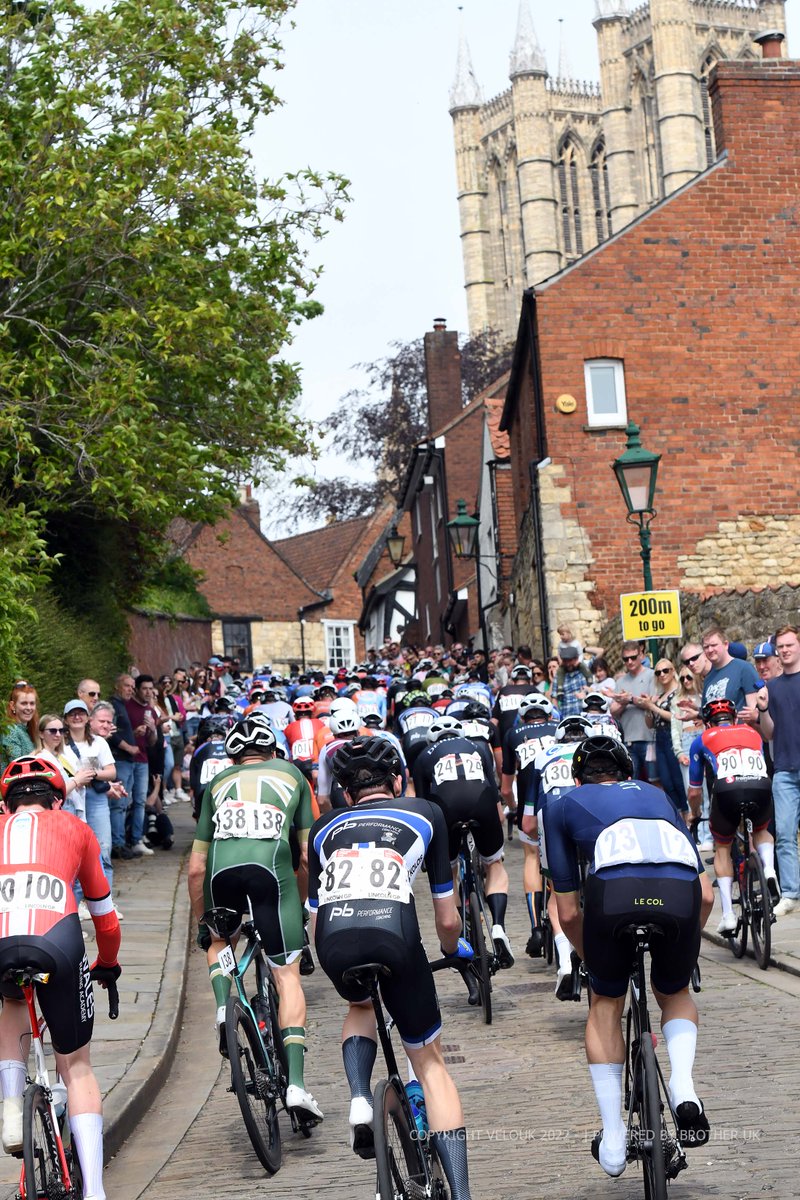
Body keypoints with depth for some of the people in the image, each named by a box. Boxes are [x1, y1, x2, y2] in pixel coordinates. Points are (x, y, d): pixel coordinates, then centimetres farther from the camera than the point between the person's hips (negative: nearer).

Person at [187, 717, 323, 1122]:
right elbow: (309, 853, 21)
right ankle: (295, 1083, -6)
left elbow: (196, 867, 26)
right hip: (271, 864, -1)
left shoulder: (217, 783, 30)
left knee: (219, 940, 33)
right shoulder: (291, 773, 28)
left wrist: (200, 921, 37)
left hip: (222, 867, 2)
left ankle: (223, 1006, 6)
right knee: (287, 974, 5)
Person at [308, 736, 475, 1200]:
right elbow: (447, 918, 24)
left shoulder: (326, 827, 30)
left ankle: (359, 1098, 12)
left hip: (334, 938, 2)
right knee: (430, 1063, 17)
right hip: (394, 932, -2)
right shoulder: (426, 813, 26)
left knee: (360, 1005, 37)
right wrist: (455, 950, 46)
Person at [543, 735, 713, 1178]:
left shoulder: (563, 804, 31)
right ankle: (683, 1085, 5)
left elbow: (568, 912, 27)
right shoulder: (655, 794, 38)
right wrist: (683, 941, 48)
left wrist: (591, 961, 44)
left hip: (614, 891, -2)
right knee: (675, 994, 31)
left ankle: (612, 1139, 21)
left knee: (605, 1005, 25)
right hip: (680, 892, 2)